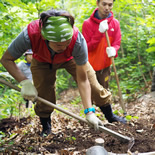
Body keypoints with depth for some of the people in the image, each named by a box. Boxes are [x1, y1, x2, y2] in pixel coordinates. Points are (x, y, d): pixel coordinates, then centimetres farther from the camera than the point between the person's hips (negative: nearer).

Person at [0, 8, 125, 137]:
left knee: (94, 87, -6)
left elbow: (82, 79, -33)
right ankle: (46, 129, 26)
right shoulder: (30, 35, -44)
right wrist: (25, 82, -40)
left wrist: (89, 112, -35)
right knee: (43, 97, -3)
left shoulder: (78, 40, -43)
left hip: (71, 59, 0)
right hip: (42, 62, 0)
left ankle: (110, 116, 23)